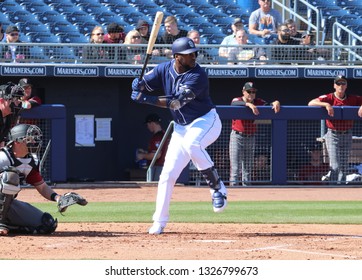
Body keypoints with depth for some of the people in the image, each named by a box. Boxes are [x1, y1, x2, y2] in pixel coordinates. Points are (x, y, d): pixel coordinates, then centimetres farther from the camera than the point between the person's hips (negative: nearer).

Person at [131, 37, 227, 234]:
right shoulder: (165, 69, -4)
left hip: (206, 122, -6)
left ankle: (217, 187, -23)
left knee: (192, 144, -39)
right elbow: (141, 86, 1)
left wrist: (147, 99, -35)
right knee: (168, 174, 1)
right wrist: (138, 84, -24)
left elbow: (177, 101, -31)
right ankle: (159, 222, 12)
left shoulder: (197, 76, -24)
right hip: (181, 127, 6)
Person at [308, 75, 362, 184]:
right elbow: (311, 103, -16)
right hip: (333, 135, -4)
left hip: (347, 135, 4)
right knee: (335, 166, -11)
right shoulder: (329, 98, -5)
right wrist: (326, 104, -30)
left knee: (344, 166, 10)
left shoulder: (352, 99, 5)